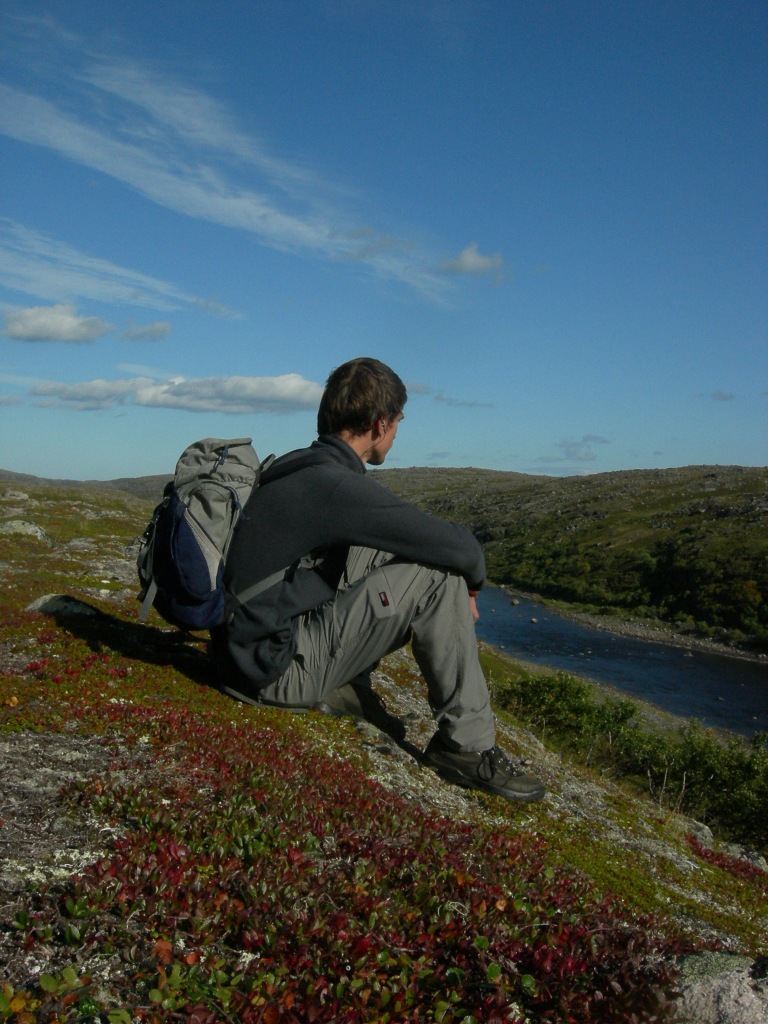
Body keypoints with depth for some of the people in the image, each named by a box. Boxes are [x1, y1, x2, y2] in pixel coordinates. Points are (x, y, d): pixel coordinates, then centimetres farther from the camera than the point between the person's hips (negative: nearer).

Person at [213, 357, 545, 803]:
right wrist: (471, 580, 5)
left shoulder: (300, 468, 9)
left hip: (248, 645, 9)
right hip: (275, 670, -9)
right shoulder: (335, 485, -21)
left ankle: (348, 687, 16)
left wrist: (457, 589, 14)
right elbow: (459, 548, -18)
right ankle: (467, 744, -3)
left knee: (374, 552, 16)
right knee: (438, 576, -13)